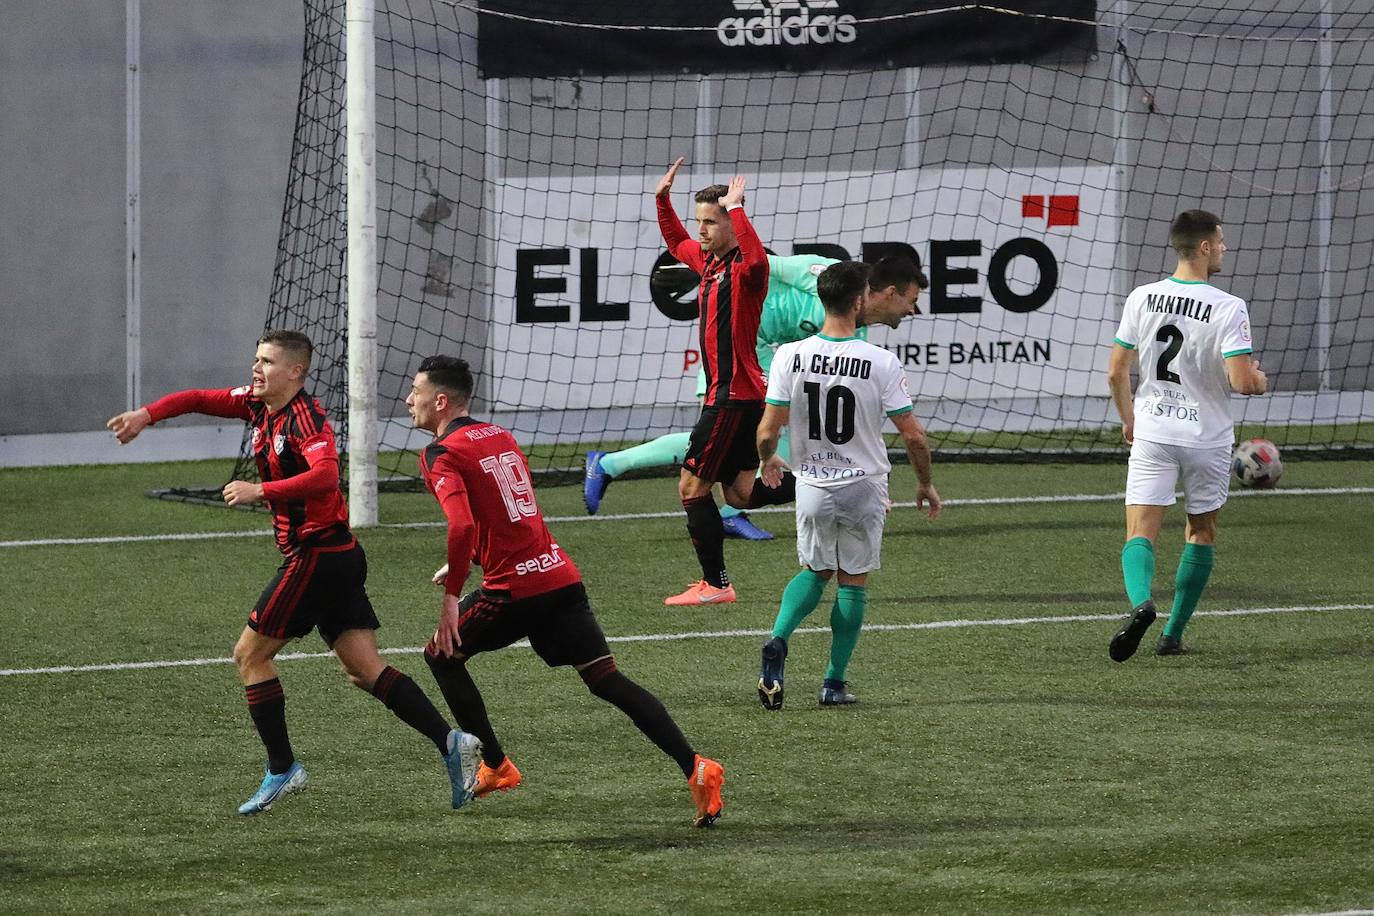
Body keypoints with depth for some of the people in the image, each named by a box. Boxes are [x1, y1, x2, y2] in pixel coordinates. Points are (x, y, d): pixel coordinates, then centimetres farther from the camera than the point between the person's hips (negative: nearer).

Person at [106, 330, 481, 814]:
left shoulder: (305, 417, -17)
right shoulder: (257, 404, 9)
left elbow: (324, 475, -33)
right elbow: (199, 399, 18)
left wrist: (260, 491, -34)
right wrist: (145, 415, 7)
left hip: (317, 554, -9)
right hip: (340, 556, 9)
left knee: (250, 655, 1)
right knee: (363, 669, 4)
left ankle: (282, 770, 4)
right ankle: (449, 742, -5)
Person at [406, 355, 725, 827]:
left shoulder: (441, 455, -6)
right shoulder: (500, 436, 19)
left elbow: (462, 526, -22)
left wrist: (451, 598, -17)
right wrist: (463, 562, 30)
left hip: (514, 587, -7)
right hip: (561, 574, 7)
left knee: (442, 655, 16)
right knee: (606, 678, 3)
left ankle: (495, 766, 16)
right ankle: (694, 767, -10)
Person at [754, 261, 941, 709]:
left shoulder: (790, 356, -10)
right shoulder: (880, 362, -15)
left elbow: (767, 430, -8)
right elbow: (913, 436, -9)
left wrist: (767, 461, 16)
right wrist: (926, 485, 8)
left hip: (812, 487, 2)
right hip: (864, 487, -2)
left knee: (814, 572, 22)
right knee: (853, 583, 14)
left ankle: (778, 640, -4)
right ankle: (834, 683, 14)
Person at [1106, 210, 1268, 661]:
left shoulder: (1141, 298, -1)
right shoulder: (1228, 309, -14)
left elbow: (1116, 373, 3)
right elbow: (1241, 382, -20)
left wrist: (1128, 419, 21)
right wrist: (1260, 381, 4)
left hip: (1151, 435, 1)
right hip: (1208, 438, -1)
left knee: (1139, 534, -3)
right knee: (1201, 532, 18)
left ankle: (1141, 602, -34)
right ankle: (1173, 635, 18)